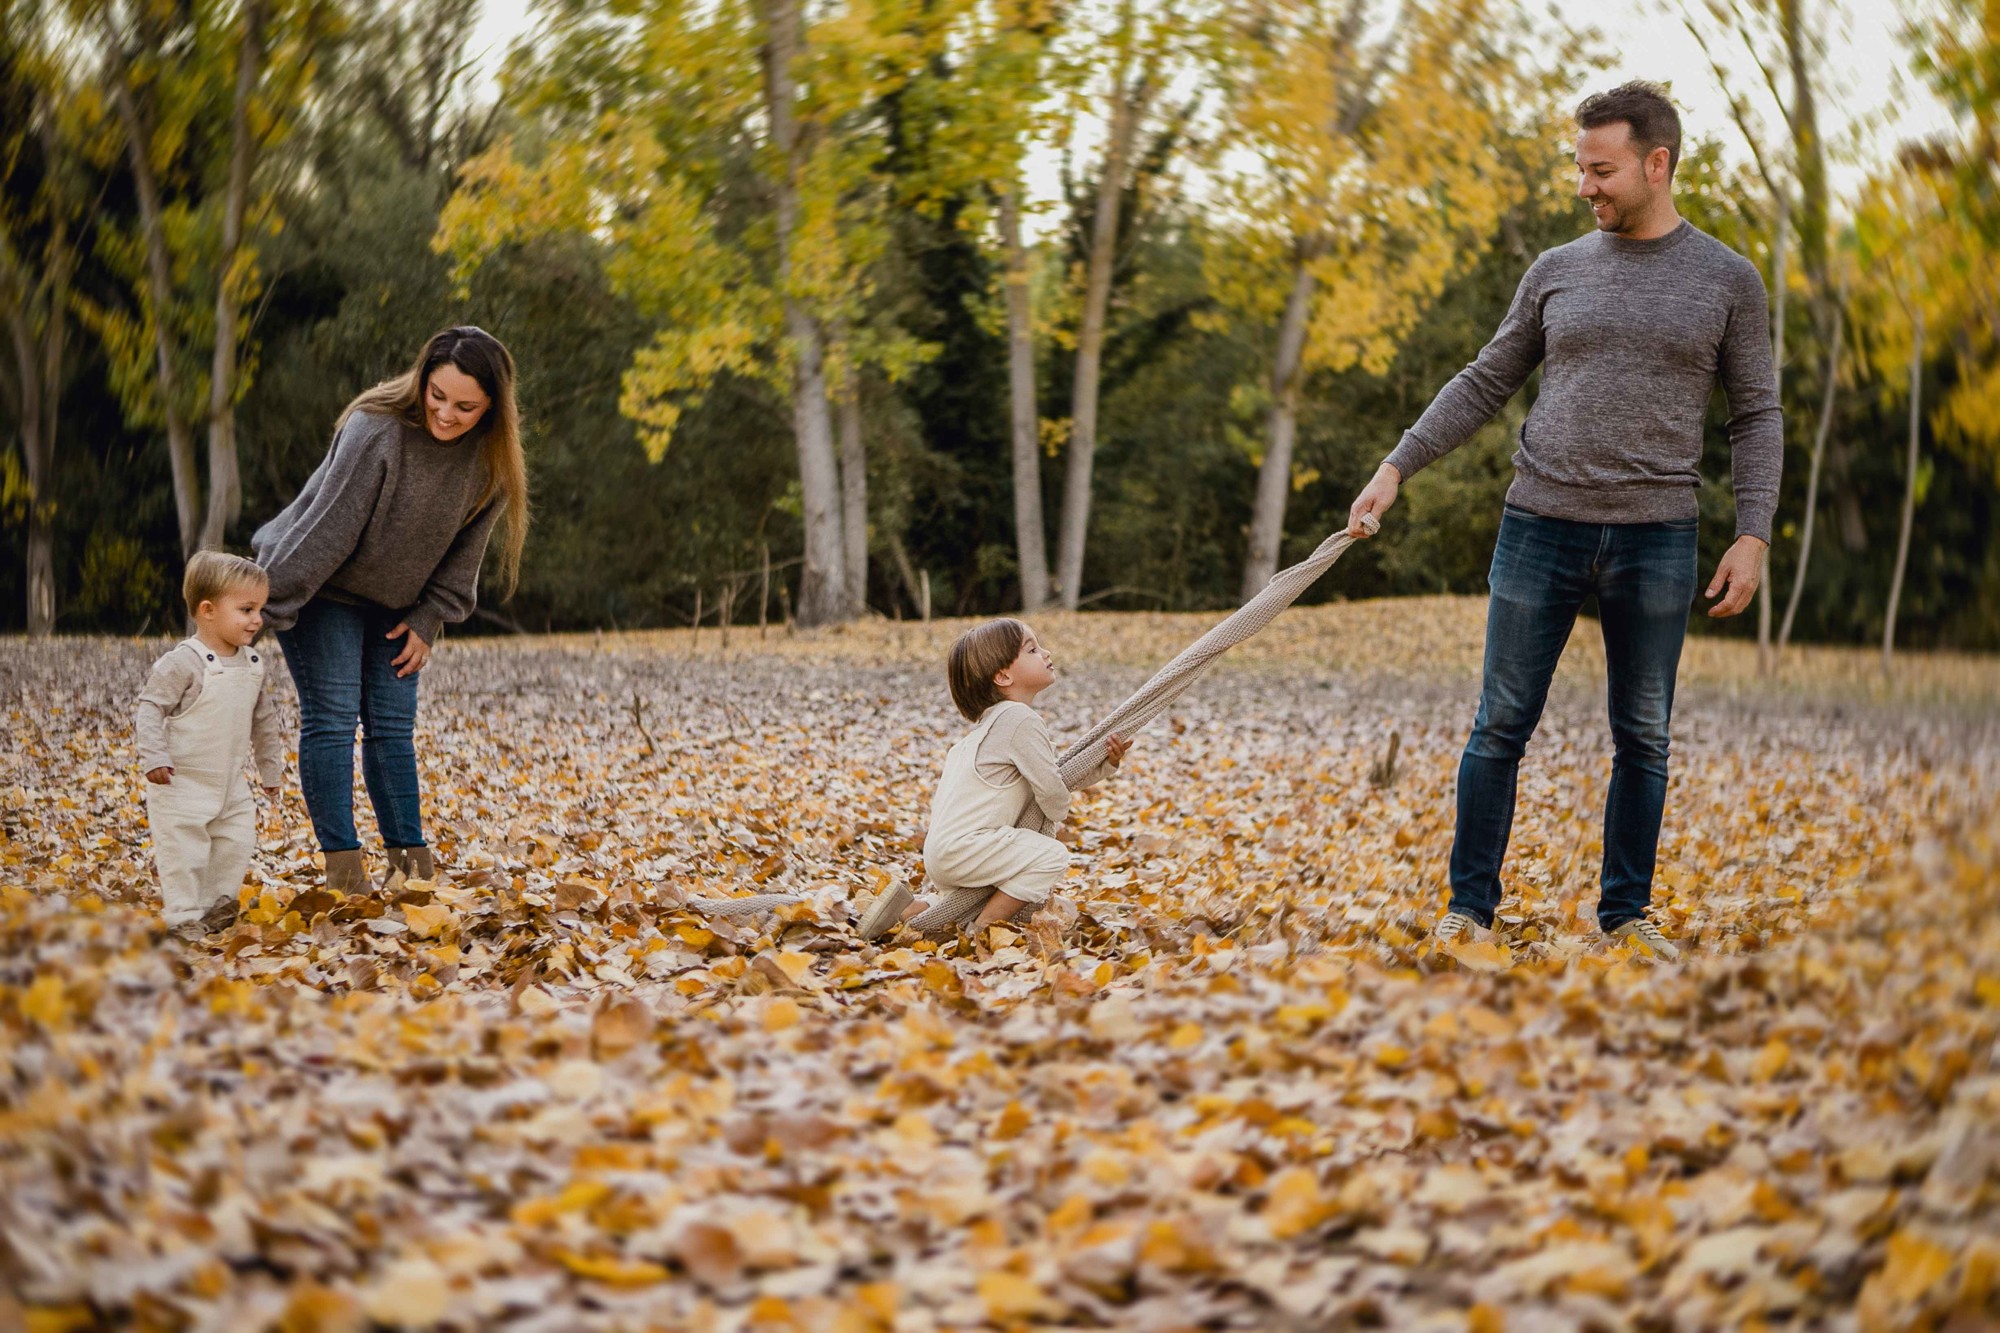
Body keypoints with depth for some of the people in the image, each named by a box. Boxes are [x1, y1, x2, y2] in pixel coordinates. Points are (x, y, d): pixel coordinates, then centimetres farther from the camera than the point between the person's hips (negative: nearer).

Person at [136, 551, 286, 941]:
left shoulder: (253, 664, 4)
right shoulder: (183, 662, -19)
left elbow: (264, 720, 15)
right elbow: (149, 708, -17)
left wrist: (271, 770, 20)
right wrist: (154, 758, -24)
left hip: (230, 784, 7)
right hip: (180, 782, -7)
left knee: (237, 842, 9)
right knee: (183, 851, -2)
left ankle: (214, 903, 26)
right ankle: (183, 917, 11)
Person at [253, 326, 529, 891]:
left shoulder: (491, 460, -11)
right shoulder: (377, 431, -29)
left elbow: (464, 549, 1)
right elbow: (327, 526, -27)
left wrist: (428, 620, -1)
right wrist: (269, 604, -24)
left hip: (394, 606, 5)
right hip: (324, 591, -5)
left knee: (393, 725, 4)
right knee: (331, 718, -9)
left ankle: (411, 857, 7)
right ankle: (342, 865, -7)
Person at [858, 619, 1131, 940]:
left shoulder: (996, 721, 19)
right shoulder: (1022, 720, -14)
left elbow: (1063, 777, 20)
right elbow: (1051, 789, -17)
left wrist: (1106, 764, 7)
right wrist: (1056, 817, 5)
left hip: (944, 849, 10)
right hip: (960, 849, -10)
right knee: (1053, 856, -19)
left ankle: (909, 910, 20)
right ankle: (980, 932, -14)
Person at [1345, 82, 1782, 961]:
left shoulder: (1727, 280, 4)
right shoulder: (1558, 272, 8)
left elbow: (1756, 416, 5)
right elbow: (1484, 385, 13)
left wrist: (1754, 534, -5)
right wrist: (1396, 466, 6)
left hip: (1657, 538, -1)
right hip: (1542, 527, 1)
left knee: (1642, 738, 8)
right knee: (1501, 727, 2)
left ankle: (1626, 912, 20)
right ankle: (1470, 906, 12)